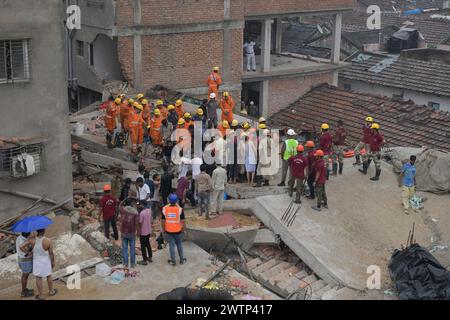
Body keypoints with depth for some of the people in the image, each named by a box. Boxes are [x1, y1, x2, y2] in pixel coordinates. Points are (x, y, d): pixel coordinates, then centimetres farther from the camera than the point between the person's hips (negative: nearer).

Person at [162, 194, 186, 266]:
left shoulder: (165, 209, -9)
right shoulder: (180, 209, -13)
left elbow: (163, 221, -3)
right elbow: (182, 221, -9)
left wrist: (163, 230, 10)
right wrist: (183, 230, 5)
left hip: (168, 231, 0)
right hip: (178, 231, 0)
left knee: (171, 245, 11)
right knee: (179, 245, 18)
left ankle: (173, 261, 19)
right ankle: (182, 260, 28)